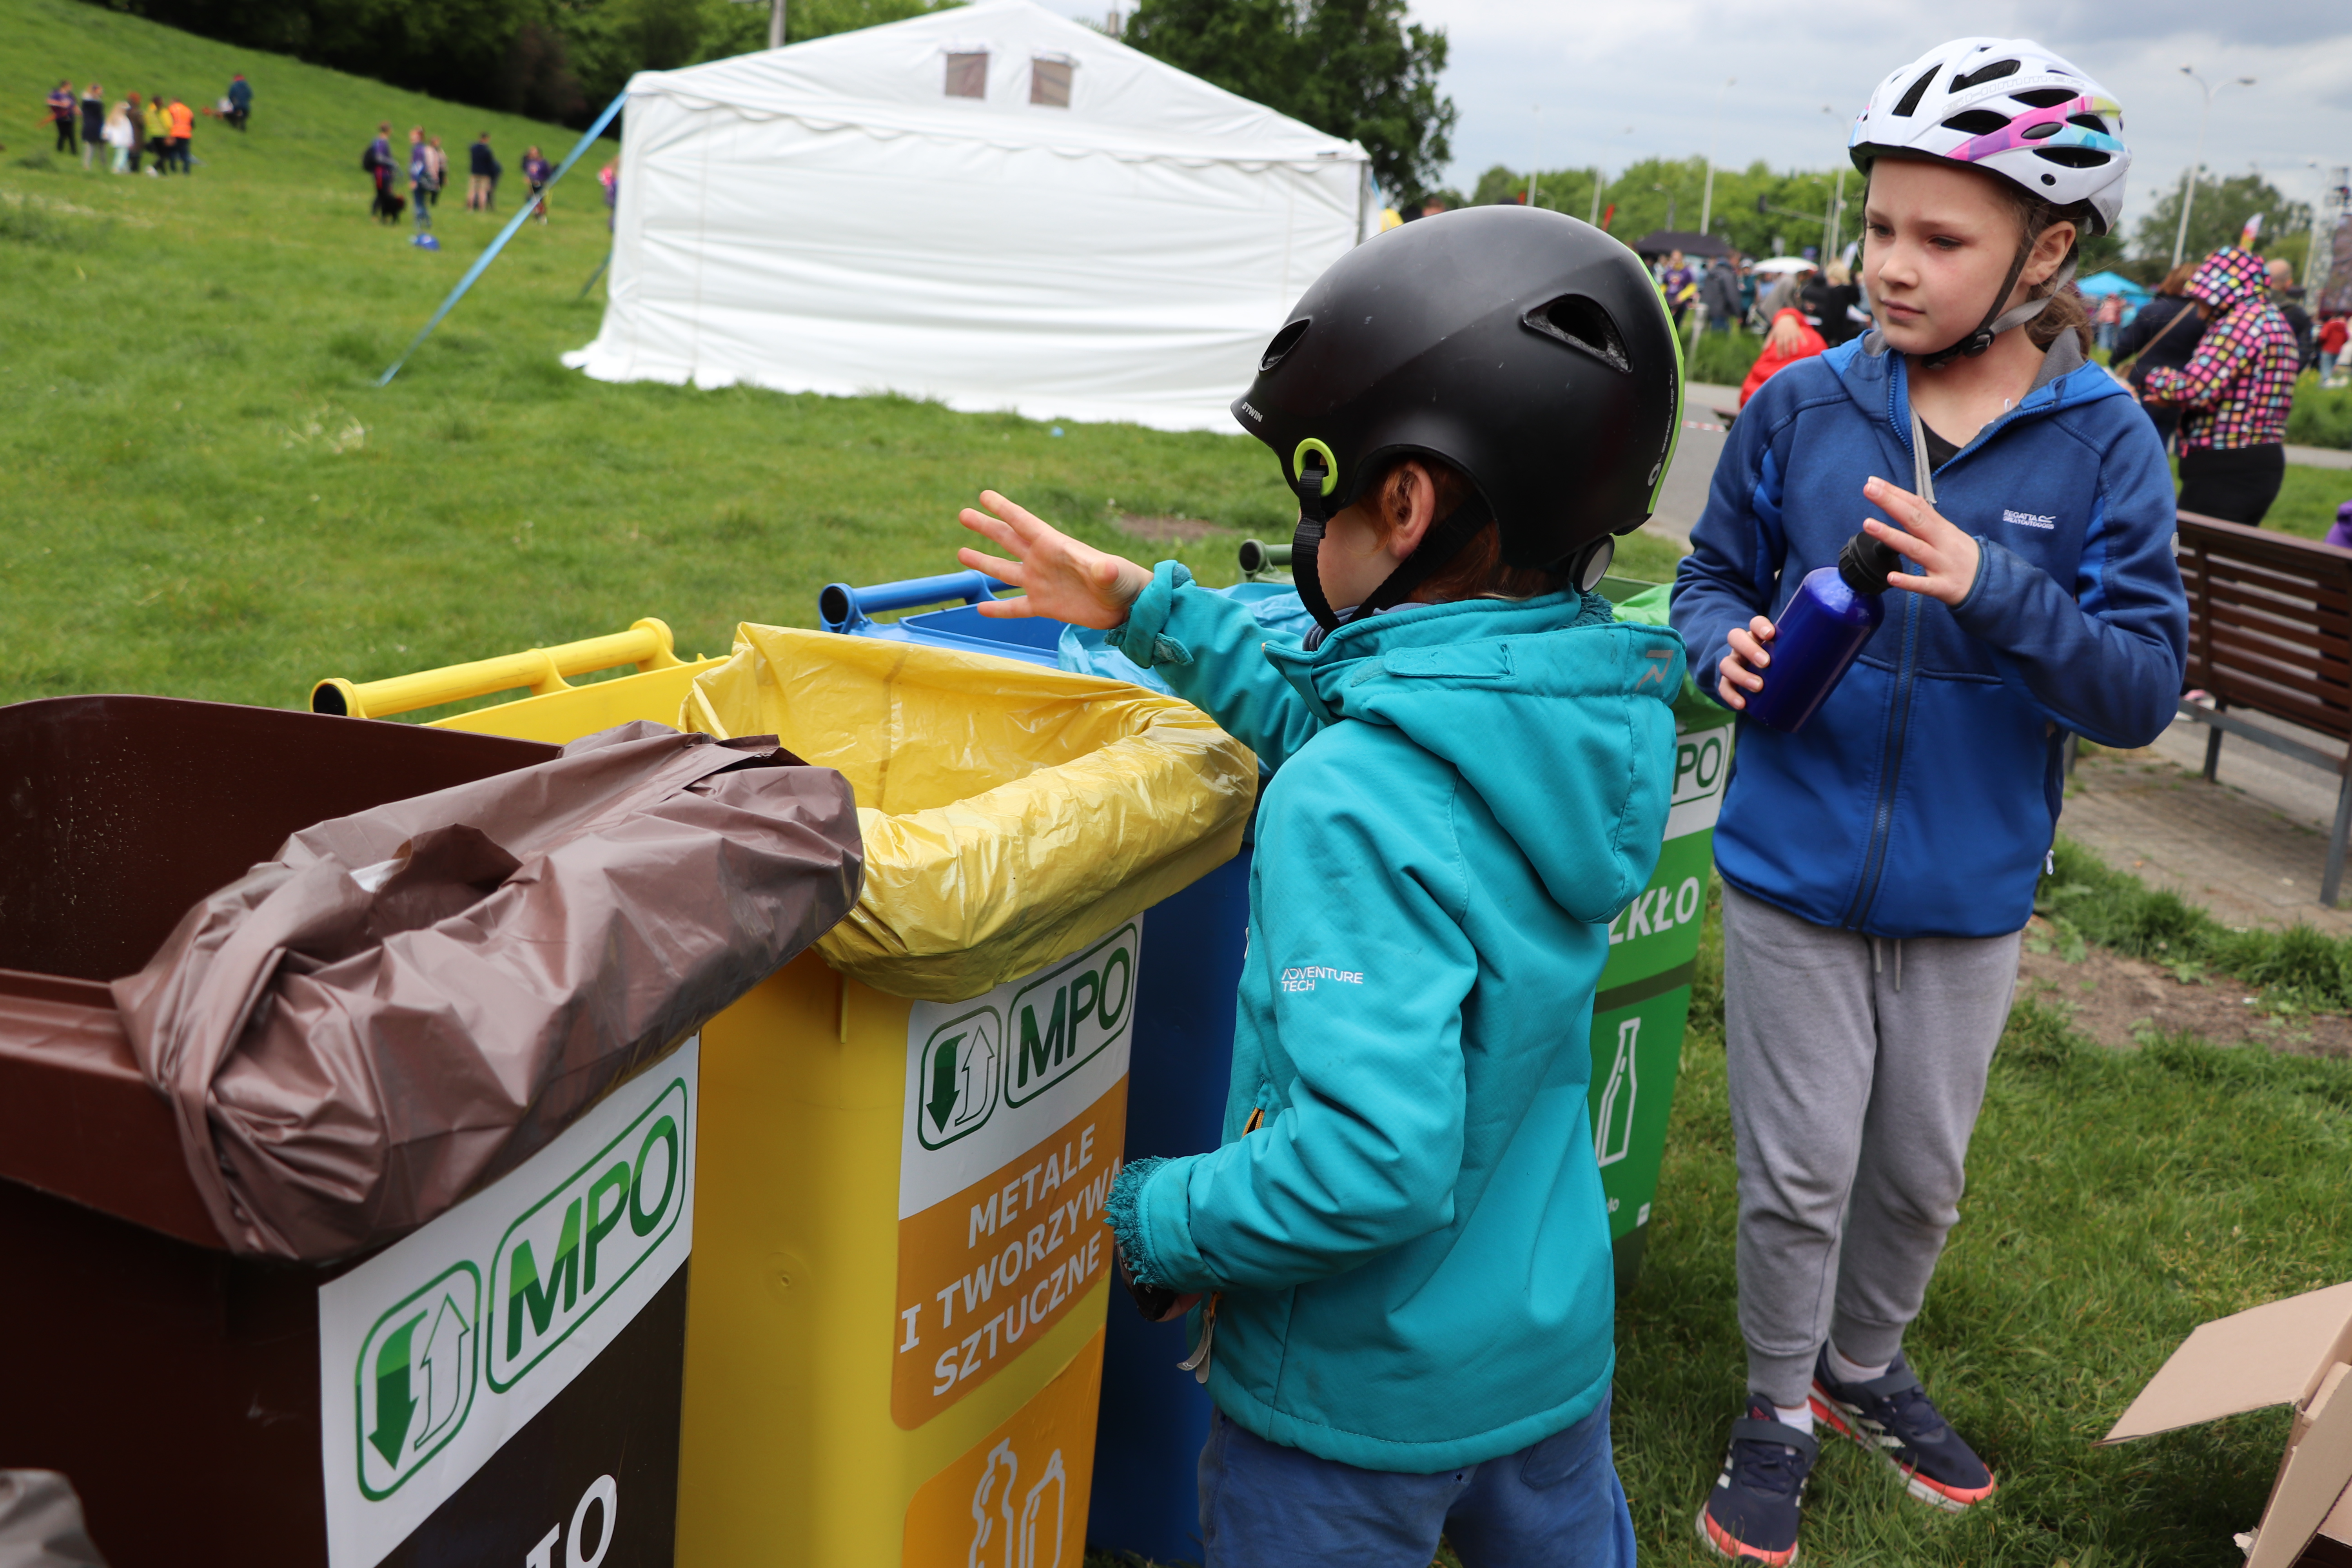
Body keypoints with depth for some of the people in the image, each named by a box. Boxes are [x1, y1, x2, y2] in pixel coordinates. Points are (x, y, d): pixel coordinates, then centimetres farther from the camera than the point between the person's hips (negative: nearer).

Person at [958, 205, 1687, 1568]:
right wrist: (1152, 613, 14)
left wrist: (1156, 1219, -20)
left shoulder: (1350, 805, -32)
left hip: (1360, 1398, -6)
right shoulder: (1612, 714, -7)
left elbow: (1374, 1162, -36)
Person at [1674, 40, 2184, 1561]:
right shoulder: (1803, 407, -7)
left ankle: (1866, 1366, 47)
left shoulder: (2104, 443, -9)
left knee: (1922, 1173, 20)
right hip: (1795, 868, -1)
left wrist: (1996, 595, -30)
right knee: (1800, 1174, 10)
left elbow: (2145, 691, -13)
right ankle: (1781, 1406, 34)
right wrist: (1729, 639, -18)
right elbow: (1714, 574, 5)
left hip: (1968, 890, 1)